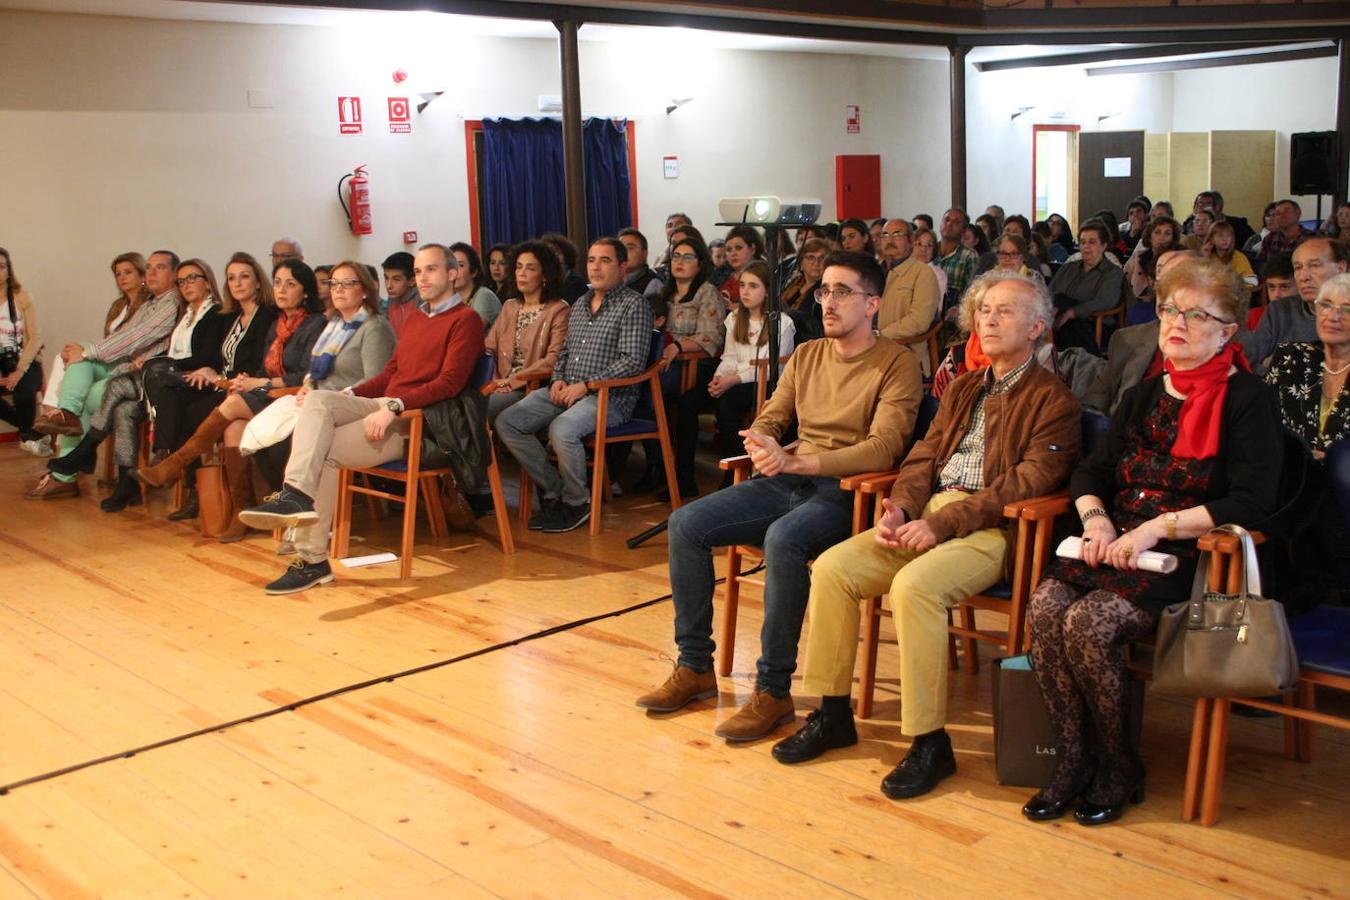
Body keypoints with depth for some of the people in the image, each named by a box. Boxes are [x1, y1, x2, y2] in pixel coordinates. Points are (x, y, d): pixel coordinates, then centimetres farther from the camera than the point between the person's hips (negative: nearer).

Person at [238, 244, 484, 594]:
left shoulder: (465, 319, -1)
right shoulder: (416, 317, 27)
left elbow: (449, 382, -13)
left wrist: (393, 406, -23)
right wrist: (347, 396, 8)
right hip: (384, 406, 7)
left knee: (323, 451, -22)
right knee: (316, 400, -21)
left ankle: (313, 561, -23)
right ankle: (297, 495, -35)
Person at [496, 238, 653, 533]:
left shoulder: (634, 305, -4)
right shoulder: (579, 304, 20)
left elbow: (633, 361, -13)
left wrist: (585, 385, -16)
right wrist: (558, 380, 3)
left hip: (610, 396, -8)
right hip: (567, 391, 8)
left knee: (561, 429, -35)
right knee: (506, 422, -10)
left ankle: (577, 502, -10)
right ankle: (554, 490, 0)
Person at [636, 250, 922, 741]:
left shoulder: (897, 364, -4)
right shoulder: (806, 355, 17)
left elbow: (885, 447, -17)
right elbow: (770, 418, 18)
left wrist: (795, 462, -26)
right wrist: (760, 441, -10)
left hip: (845, 490, -7)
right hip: (786, 482, 7)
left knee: (783, 539, -37)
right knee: (685, 524, -11)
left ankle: (774, 691, -24)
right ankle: (695, 668, -1)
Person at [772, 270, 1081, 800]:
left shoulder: (1053, 401, -1)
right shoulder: (964, 389, 24)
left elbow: (1029, 483, -13)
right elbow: (925, 455, 17)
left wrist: (941, 523, -20)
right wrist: (900, 507, -5)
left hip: (993, 529, -7)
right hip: (928, 516, 7)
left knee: (914, 586, -33)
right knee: (832, 568, -12)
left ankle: (930, 741, -20)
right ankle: (833, 714, 0)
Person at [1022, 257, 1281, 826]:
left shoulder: (1248, 400, -2)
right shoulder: (1144, 396, 18)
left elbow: (1253, 502, -13)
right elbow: (1090, 473, 19)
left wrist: (1157, 527, -19)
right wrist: (1095, 517, -4)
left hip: (1192, 558, -6)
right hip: (1116, 546, 6)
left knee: (1089, 622, -29)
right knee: (1046, 605, -24)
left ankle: (1117, 771, -7)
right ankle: (1073, 761, -11)